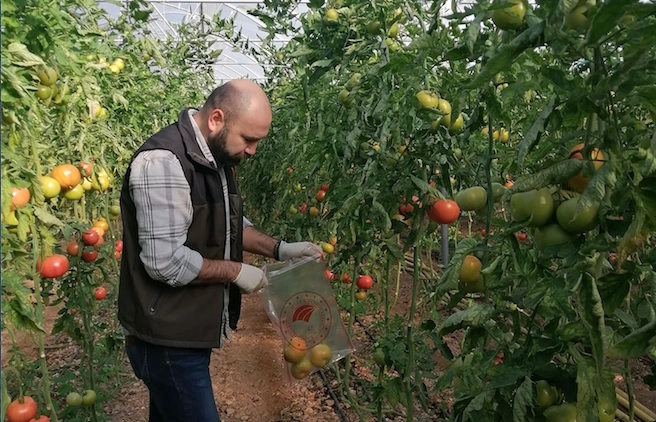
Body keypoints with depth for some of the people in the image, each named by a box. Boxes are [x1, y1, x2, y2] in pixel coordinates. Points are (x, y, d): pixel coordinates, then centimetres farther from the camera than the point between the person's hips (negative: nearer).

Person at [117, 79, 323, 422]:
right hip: (166, 339, -9)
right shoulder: (163, 161, -24)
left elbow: (228, 223, 18)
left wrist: (279, 249, 4)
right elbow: (166, 262, -28)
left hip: (191, 329, 9)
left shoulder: (216, 157, 7)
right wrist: (236, 271, -17)